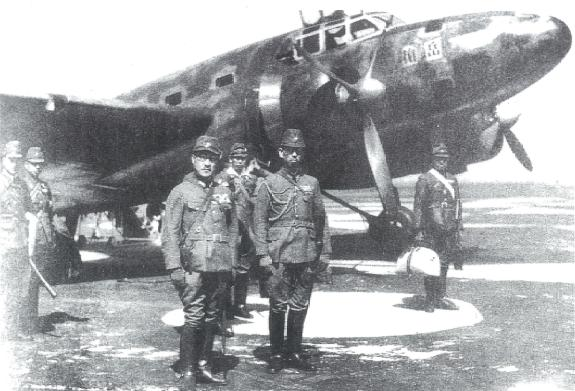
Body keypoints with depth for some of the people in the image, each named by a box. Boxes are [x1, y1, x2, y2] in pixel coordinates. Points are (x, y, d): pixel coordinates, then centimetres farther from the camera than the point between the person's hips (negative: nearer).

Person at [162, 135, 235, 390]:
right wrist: (174, 267, -11)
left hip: (220, 267, 5)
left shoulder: (224, 192, 12)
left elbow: (232, 229, 17)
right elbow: (169, 233, -4)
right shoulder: (180, 192, 0)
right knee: (194, 318, -7)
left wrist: (231, 262, 12)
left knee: (212, 318, 10)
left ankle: (204, 366, 23)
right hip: (194, 266, -4)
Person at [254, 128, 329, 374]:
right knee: (278, 305, 1)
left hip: (307, 254, 3)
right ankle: (276, 355, 14)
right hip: (279, 254, -3)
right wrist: (263, 253, -9)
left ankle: (295, 353, 20)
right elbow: (259, 220, -2)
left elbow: (320, 218, 13)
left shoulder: (312, 184, 10)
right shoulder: (269, 184, 1)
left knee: (300, 305, 9)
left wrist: (322, 251, 9)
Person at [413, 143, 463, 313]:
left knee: (444, 265, 10)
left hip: (449, 229, 5)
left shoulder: (452, 179, 14)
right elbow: (418, 206, -6)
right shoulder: (424, 179, -4)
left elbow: (457, 204, 17)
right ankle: (430, 301, 9)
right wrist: (419, 230, -10)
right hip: (432, 230, -5)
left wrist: (458, 228, 13)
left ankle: (440, 298, 19)